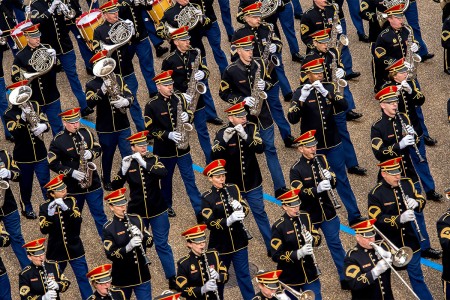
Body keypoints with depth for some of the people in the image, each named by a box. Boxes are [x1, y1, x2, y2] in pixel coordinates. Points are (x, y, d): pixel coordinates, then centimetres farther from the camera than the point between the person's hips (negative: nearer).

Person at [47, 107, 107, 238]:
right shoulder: (58, 141, -11)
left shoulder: (86, 133, 0)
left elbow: (98, 149, 10)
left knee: (99, 215, 9)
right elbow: (53, 163, -10)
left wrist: (91, 154, -14)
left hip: (92, 182, 2)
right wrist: (71, 172, -19)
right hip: (72, 187, -2)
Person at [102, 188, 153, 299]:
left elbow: (150, 242, 3)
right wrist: (128, 247, -30)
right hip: (122, 278, -3)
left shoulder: (136, 219, 2)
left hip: (142, 275, 3)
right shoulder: (108, 228, -10)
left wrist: (141, 235, -18)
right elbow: (111, 254, -15)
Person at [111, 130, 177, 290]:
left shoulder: (153, 159, -4)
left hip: (157, 210, -1)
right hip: (137, 212, 1)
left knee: (162, 244, 4)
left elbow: (164, 173, -24)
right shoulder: (128, 163, -3)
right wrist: (124, 169, -25)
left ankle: (172, 278, 11)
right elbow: (115, 186, -10)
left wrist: (144, 163, -31)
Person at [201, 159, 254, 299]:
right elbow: (210, 223, -19)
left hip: (239, 241, 2)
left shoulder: (233, 189, 1)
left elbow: (246, 209, 3)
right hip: (220, 244, -2)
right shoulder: (206, 198, -11)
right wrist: (229, 220, -34)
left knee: (244, 274, 8)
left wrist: (240, 208, -20)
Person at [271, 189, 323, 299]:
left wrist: (312, 239, -17)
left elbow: (318, 238, 7)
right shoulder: (278, 227, -16)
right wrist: (298, 253, -29)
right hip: (289, 278, -4)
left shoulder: (305, 217, -2)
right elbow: (276, 256, -16)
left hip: (310, 273, 4)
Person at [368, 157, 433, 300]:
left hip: (410, 240, 4)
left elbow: (422, 200, 8)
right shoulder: (375, 194, -16)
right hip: (388, 244, -3)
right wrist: (399, 219, -35)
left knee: (416, 275, 14)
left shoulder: (407, 183, -2)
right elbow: (376, 219, -23)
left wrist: (416, 203, -17)